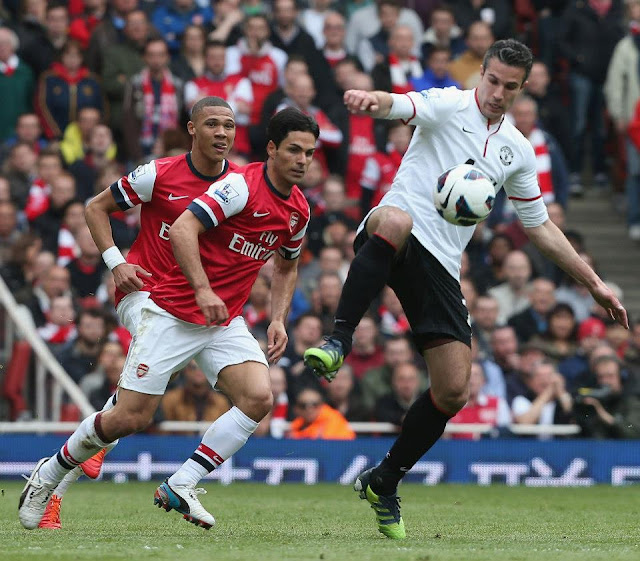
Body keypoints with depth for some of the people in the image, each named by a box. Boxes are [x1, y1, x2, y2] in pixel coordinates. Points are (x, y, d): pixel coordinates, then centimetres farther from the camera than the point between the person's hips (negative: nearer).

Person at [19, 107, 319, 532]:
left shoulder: (299, 210, 7)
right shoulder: (242, 185, -17)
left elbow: (287, 265, 25)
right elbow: (182, 229, -25)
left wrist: (279, 319, 12)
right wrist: (202, 289, -34)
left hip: (226, 322, 6)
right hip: (174, 314, -6)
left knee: (259, 397, -20)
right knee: (130, 417, -7)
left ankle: (180, 487, -11)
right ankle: (49, 474, 17)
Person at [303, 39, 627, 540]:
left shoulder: (519, 151, 17)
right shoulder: (447, 106, 0)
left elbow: (540, 226, 26)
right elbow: (397, 105, -21)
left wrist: (593, 281, 23)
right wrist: (371, 100, -47)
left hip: (440, 267, 5)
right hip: (398, 233, -5)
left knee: (454, 391, -3)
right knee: (395, 221, -44)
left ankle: (384, 482, 16)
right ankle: (339, 341, -40)